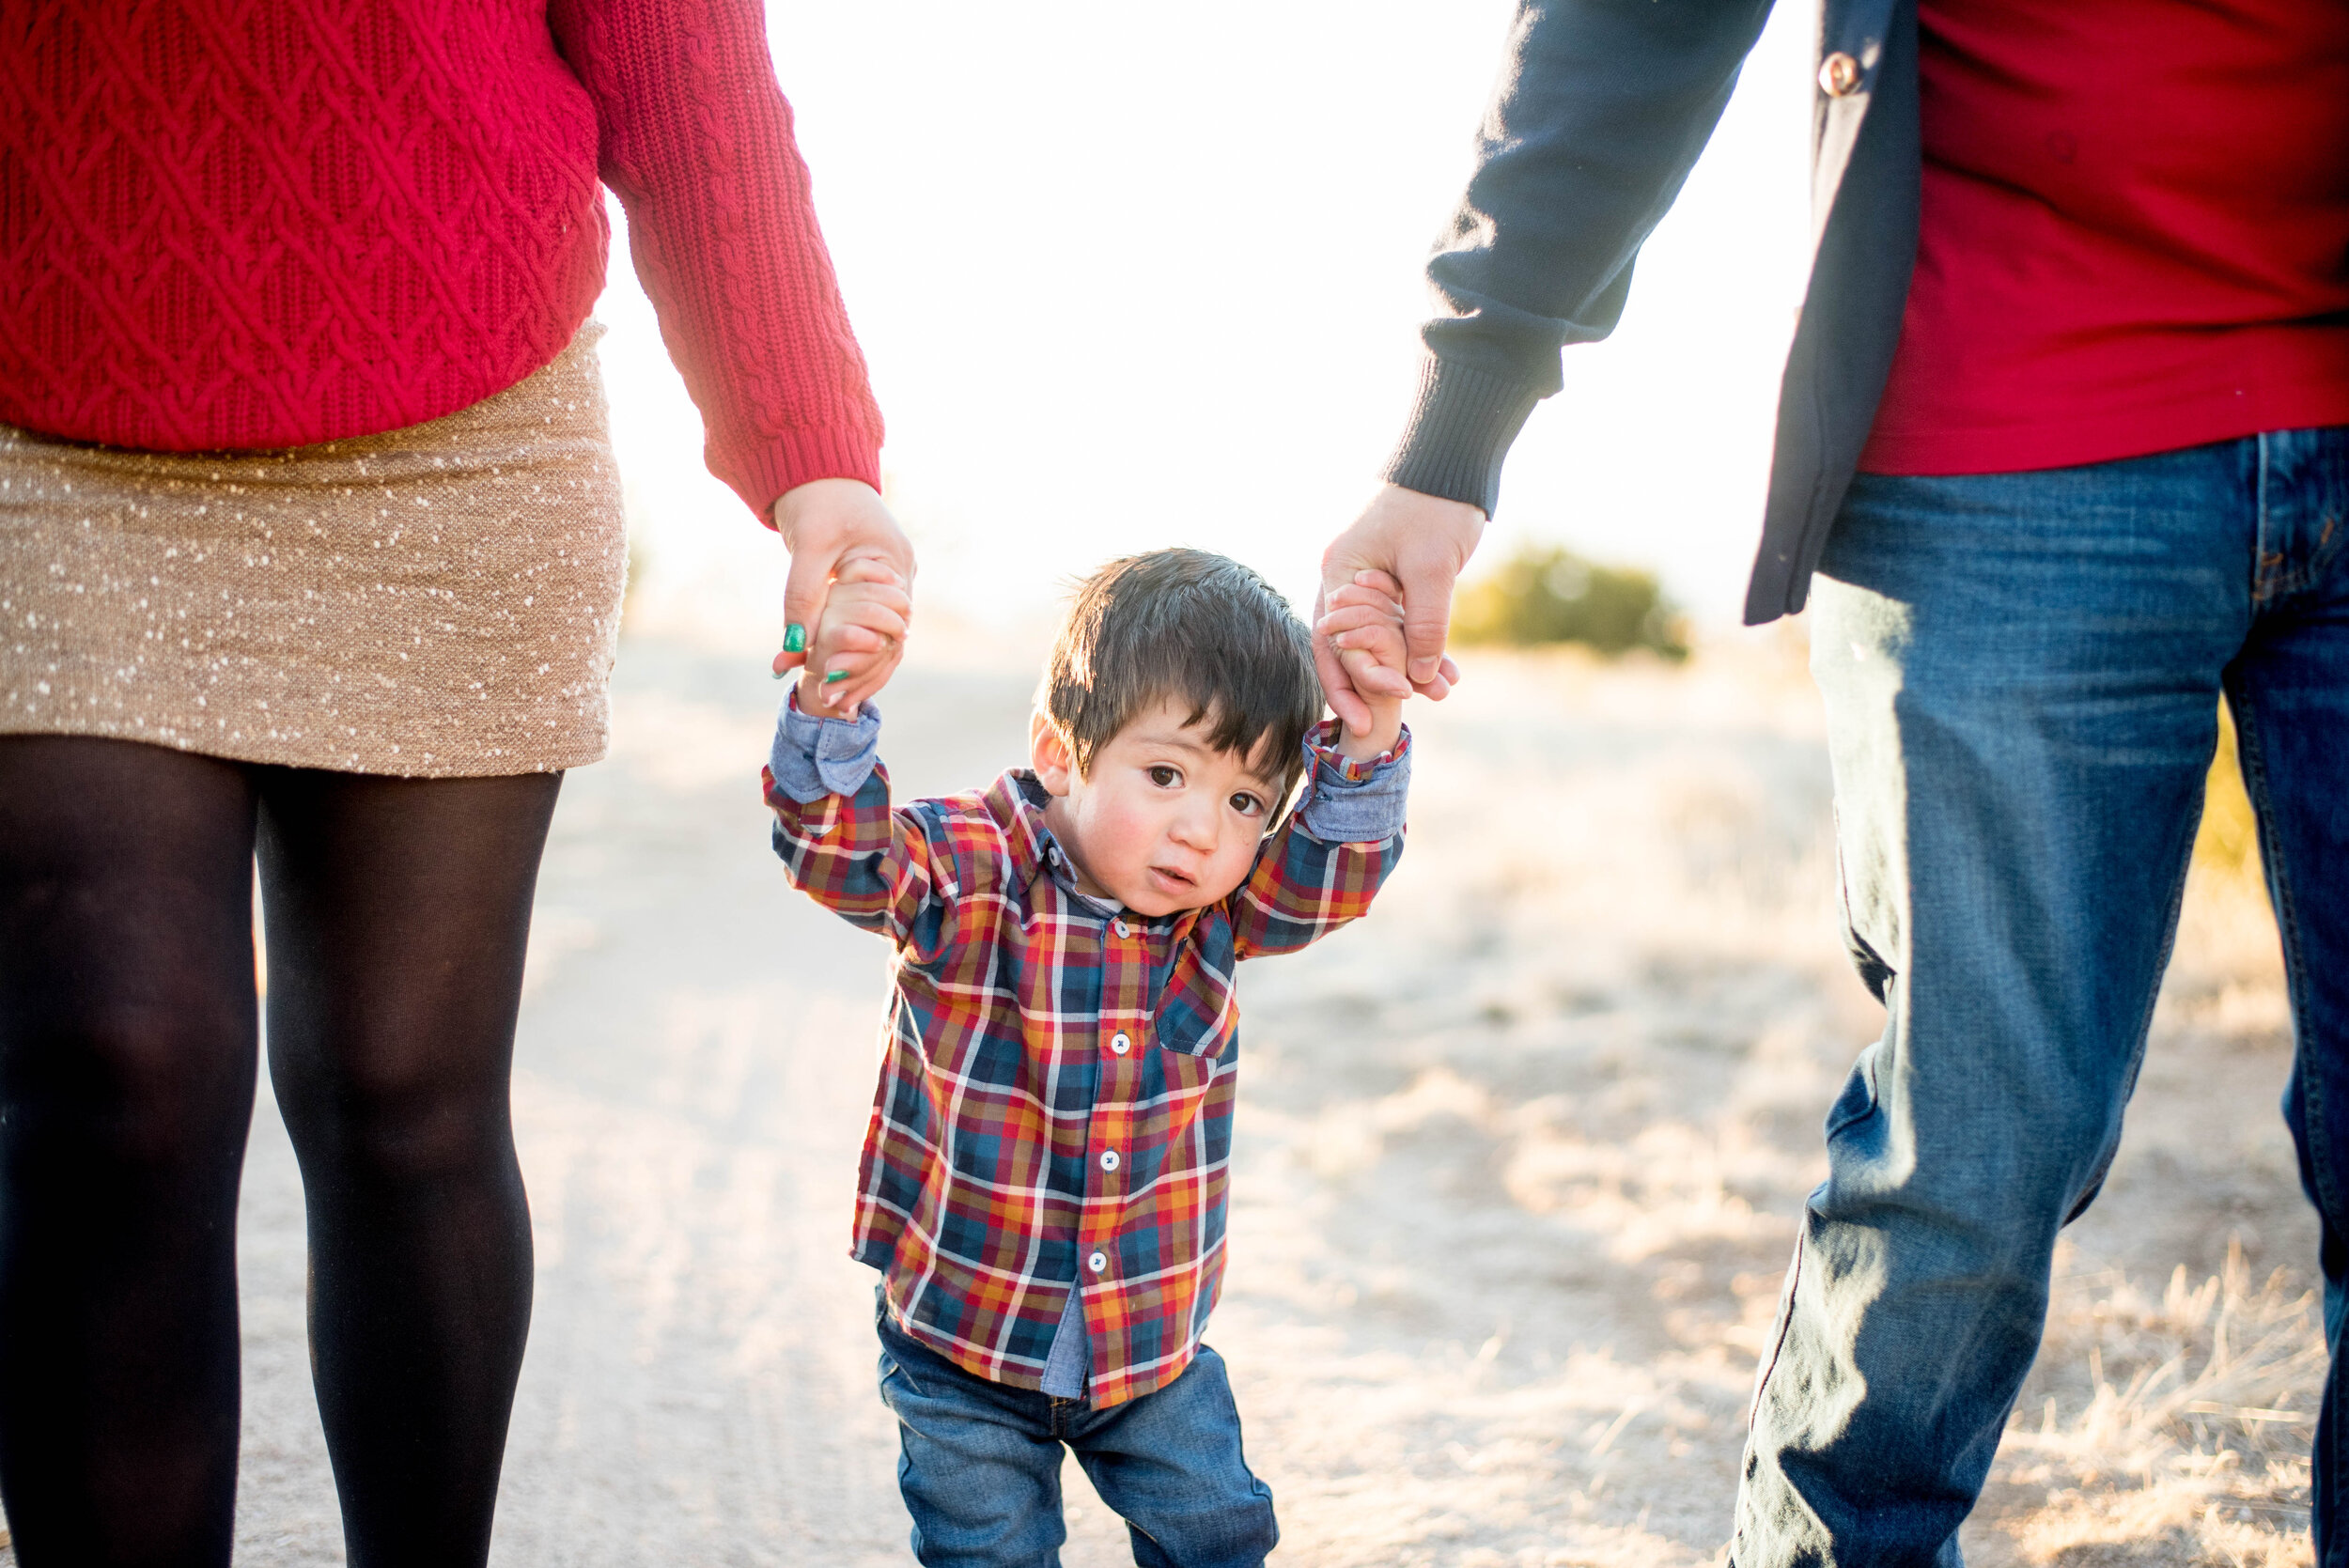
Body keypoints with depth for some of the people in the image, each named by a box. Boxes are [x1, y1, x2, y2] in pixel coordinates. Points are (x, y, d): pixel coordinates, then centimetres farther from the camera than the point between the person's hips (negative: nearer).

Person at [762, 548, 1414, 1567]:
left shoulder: (1218, 907, -6)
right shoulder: (968, 875, -18)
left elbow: (1334, 869, -19)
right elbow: (838, 851, -32)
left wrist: (1368, 731, -36)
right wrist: (831, 699, -50)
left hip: (1152, 1340, 3)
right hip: (961, 1337, -3)